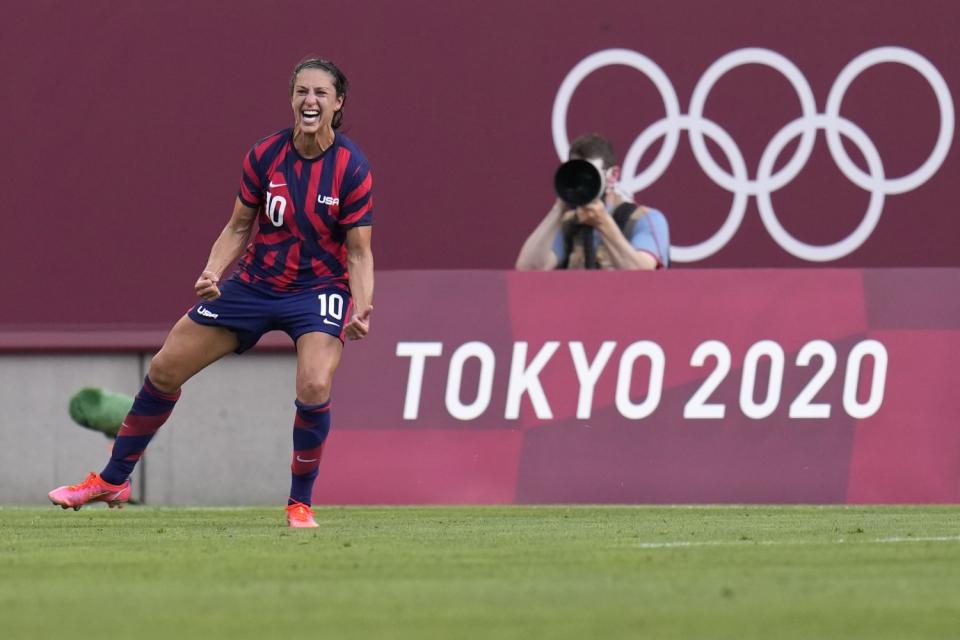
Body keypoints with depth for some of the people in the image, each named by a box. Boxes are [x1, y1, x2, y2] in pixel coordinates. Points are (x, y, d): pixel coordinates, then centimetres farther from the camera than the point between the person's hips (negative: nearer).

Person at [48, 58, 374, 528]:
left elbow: (359, 252, -11)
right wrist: (212, 273, -14)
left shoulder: (351, 168, -16)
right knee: (164, 370, 5)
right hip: (255, 283, 4)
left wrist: (361, 309, -27)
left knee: (314, 388, -29)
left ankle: (300, 503, -6)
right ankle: (112, 481, 23)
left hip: (319, 289, -4)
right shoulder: (265, 156, -8)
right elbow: (239, 228, 3)